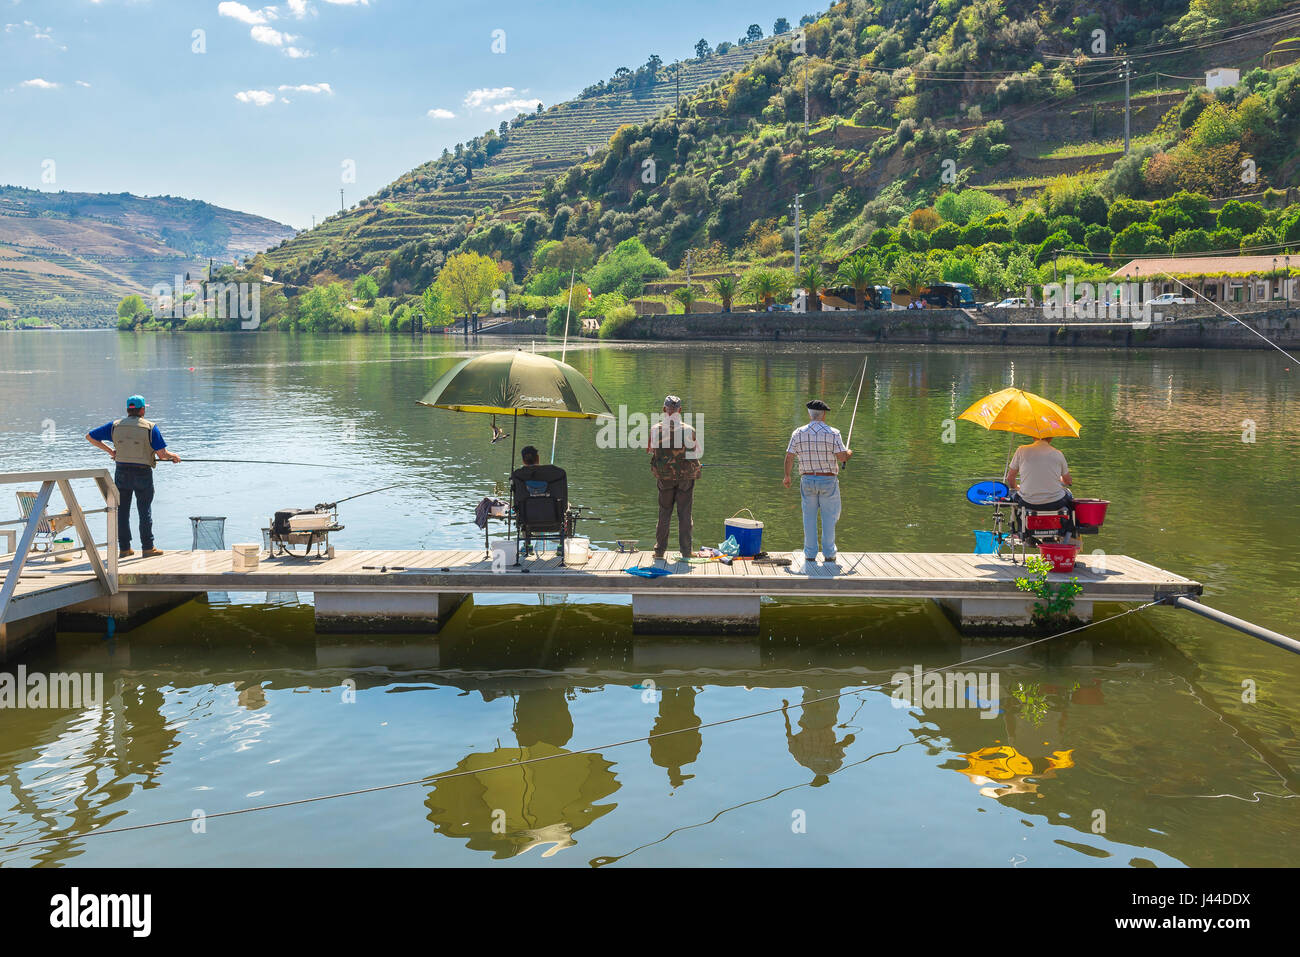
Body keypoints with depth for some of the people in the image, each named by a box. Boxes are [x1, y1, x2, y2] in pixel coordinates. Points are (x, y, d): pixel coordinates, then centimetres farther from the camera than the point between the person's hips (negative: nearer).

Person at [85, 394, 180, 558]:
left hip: (122, 473, 3)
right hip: (143, 473, -3)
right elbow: (162, 454, -9)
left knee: (122, 511, 9)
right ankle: (147, 548, 6)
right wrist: (174, 456, 12)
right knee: (145, 511, 4)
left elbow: (89, 436, 11)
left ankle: (124, 548, 12)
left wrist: (109, 450, 18)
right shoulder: (150, 427, -6)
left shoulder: (115, 425, 4)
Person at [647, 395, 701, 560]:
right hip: (686, 477, -1)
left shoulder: (655, 429, -9)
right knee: (684, 514, 6)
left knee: (664, 513, 12)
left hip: (664, 477, 1)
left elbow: (650, 450, 6)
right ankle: (686, 552, 8)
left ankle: (659, 550, 15)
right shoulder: (689, 430, -13)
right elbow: (697, 452, 0)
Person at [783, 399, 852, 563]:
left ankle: (810, 554, 11)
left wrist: (787, 476, 14)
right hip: (828, 480, -2)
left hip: (807, 480, 2)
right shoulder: (832, 433, -9)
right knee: (829, 517, 7)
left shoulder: (798, 433, -1)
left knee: (809, 517, 9)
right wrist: (849, 453, 12)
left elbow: (789, 457, 1)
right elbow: (842, 457, -11)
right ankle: (828, 554, 10)